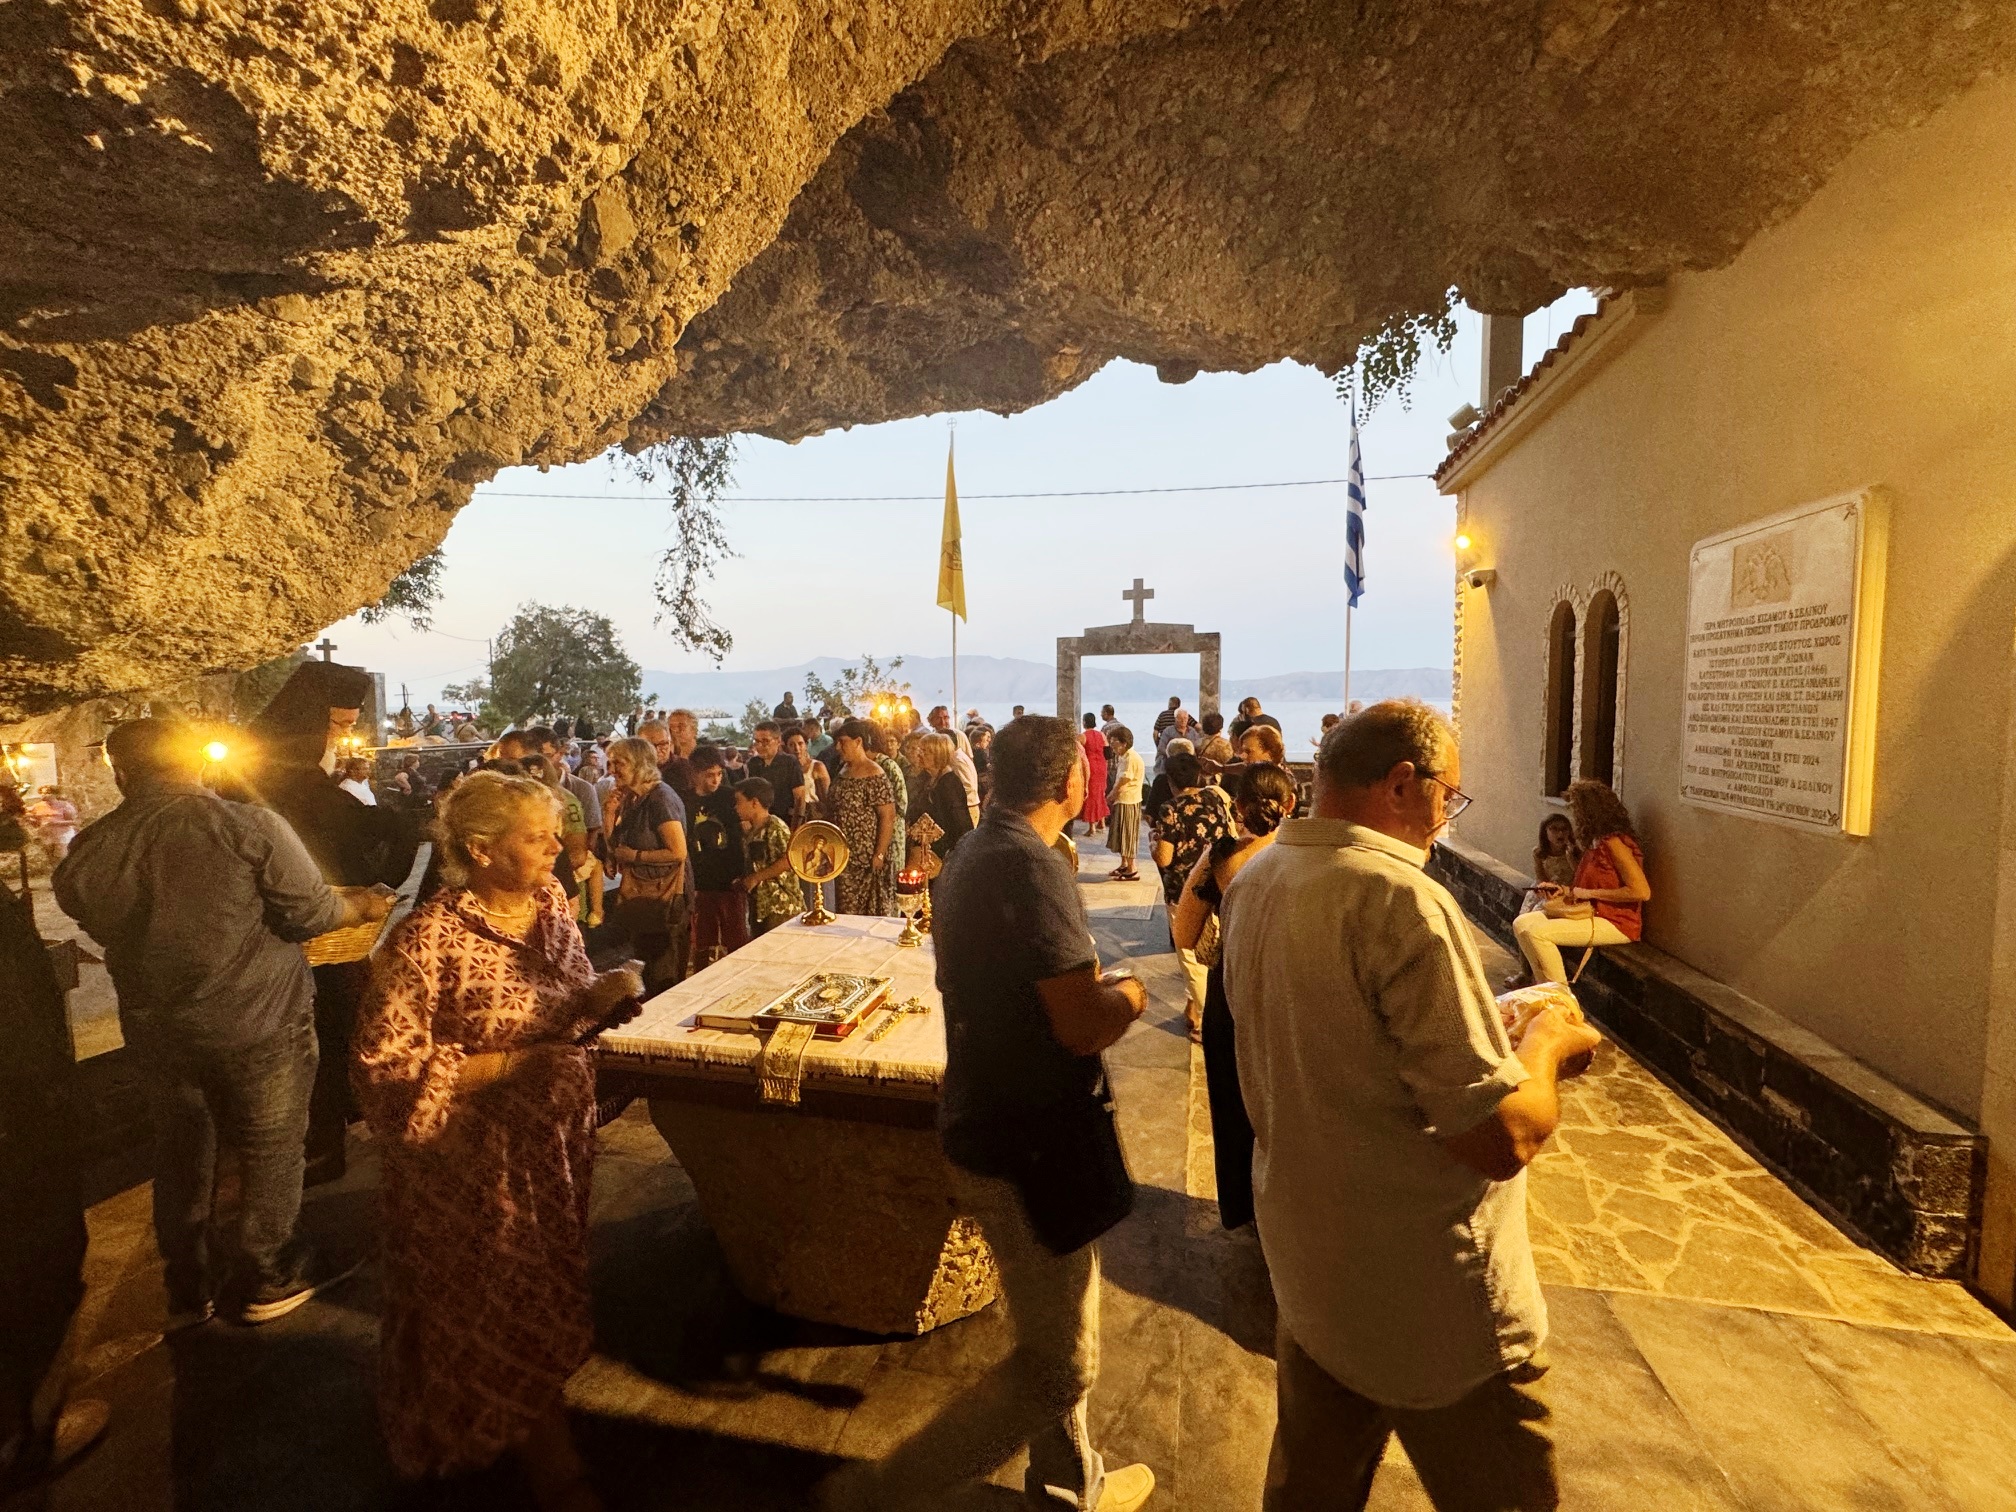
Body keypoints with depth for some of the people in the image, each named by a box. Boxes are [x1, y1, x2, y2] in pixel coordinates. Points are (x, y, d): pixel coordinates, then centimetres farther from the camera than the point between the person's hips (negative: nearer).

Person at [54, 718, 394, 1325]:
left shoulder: (89, 850, -5)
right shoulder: (250, 825, -20)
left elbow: (102, 930, 11)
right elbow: (313, 914, -17)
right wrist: (364, 905, 2)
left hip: (155, 1029, 5)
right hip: (259, 1022, -4)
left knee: (180, 1151, 22)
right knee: (269, 1150, 13)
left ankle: (188, 1288, 38)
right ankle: (267, 1280, 28)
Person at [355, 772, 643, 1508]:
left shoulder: (550, 901, -5)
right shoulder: (429, 938, -24)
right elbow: (384, 1064, -20)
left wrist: (599, 995, -14)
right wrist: (510, 1066, -25)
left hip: (554, 1144, 6)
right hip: (476, 1165, -5)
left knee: (541, 1296, 23)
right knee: (496, 1313, 15)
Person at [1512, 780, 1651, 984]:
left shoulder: (1614, 842, -17)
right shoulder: (1595, 842, 13)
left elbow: (1641, 891, -23)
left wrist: (1588, 893, -17)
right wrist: (1562, 890, 7)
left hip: (1615, 922, -10)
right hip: (1591, 913, 10)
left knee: (1537, 932, -24)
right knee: (1521, 924, -3)